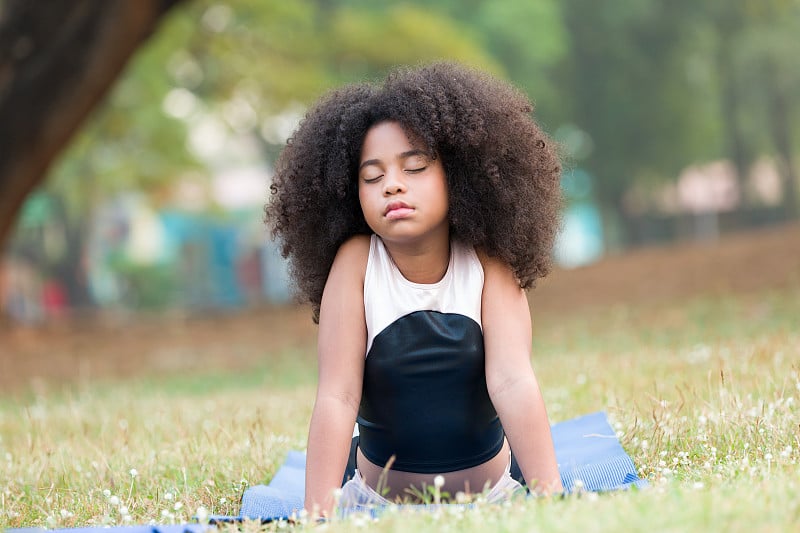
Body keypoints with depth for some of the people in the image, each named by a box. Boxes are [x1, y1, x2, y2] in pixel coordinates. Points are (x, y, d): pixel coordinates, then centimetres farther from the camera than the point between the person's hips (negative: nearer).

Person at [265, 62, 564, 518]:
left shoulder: (487, 263, -12)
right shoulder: (356, 262, -14)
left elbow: (513, 382, -21)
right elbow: (338, 397, -19)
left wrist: (551, 498, -33)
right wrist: (318, 516, -29)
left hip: (488, 493, 0)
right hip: (379, 501, 0)